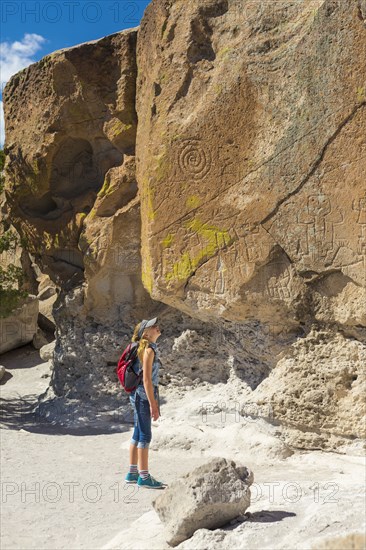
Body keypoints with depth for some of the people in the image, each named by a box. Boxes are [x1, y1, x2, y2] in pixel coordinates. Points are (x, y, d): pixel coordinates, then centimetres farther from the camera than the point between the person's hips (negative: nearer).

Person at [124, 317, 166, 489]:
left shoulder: (146, 348, 13)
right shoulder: (148, 350, -15)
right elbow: (146, 379, -20)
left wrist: (152, 401, 20)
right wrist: (152, 404, -20)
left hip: (139, 396, 10)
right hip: (143, 396, -10)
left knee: (138, 434, 14)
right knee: (145, 436, -3)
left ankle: (133, 473, 22)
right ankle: (144, 477, 3)